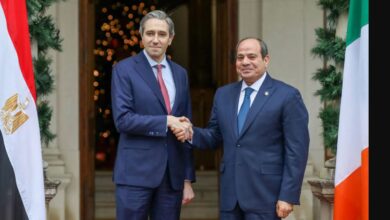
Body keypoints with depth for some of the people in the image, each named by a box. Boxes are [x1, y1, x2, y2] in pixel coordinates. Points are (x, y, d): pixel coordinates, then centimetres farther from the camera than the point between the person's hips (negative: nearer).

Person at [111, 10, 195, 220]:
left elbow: (185, 127, 14)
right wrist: (166, 121, -16)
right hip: (136, 171, -4)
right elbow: (122, 119, -12)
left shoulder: (180, 73, 13)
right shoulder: (124, 69, -2)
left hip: (173, 173, 4)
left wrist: (188, 179, 11)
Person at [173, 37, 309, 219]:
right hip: (230, 193, 5)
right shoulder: (223, 94, 13)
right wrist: (191, 133, -4)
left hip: (264, 194, -5)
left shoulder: (287, 96, -4)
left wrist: (288, 196, -13)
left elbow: (296, 151, -8)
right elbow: (214, 137, 17)